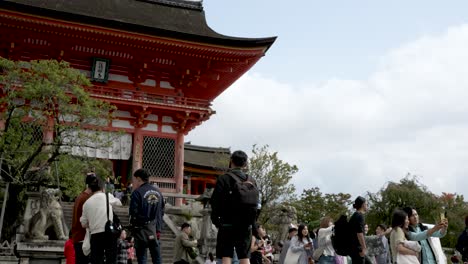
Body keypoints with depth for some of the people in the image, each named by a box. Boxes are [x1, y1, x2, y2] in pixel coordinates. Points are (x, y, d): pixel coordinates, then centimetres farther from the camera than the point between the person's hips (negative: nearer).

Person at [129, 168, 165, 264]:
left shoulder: (137, 193, -11)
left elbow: (133, 213, -13)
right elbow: (161, 212, 10)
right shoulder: (158, 192, 8)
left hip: (141, 230, -5)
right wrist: (159, 229, 14)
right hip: (155, 230, 5)